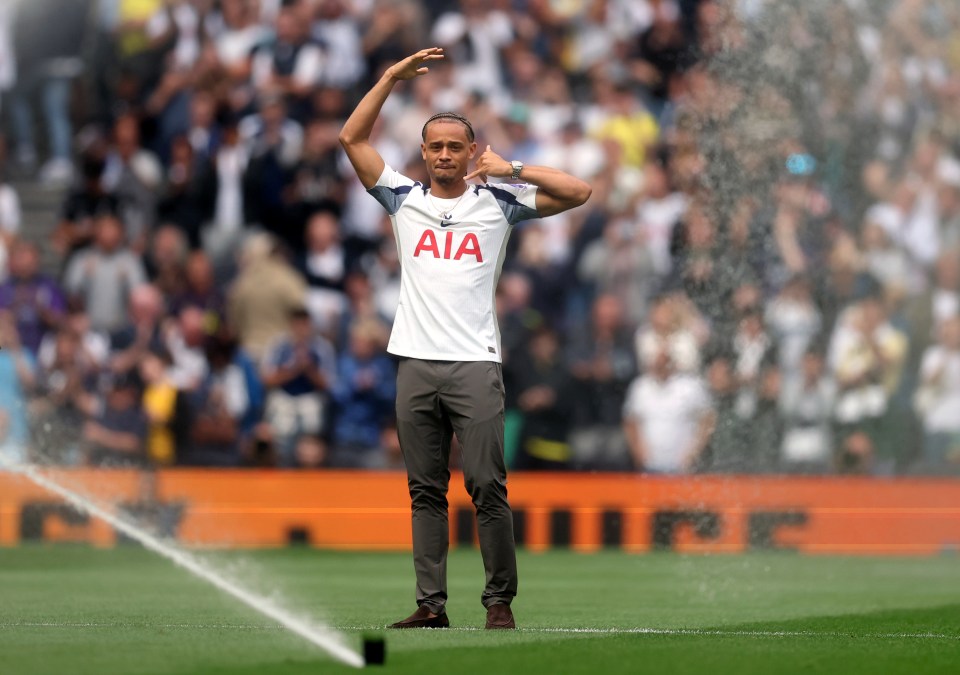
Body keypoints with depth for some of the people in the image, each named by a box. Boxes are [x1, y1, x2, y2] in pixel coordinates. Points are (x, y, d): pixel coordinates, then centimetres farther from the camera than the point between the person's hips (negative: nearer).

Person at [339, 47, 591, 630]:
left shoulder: (497, 203, 9)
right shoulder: (404, 199, 13)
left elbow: (579, 193, 2)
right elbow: (353, 138, 8)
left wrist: (510, 169, 2)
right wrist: (393, 77, 3)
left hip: (475, 362, -2)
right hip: (416, 362, 3)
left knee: (487, 486, -9)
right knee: (425, 490, 4)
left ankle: (500, 601, -3)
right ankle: (431, 604, 5)